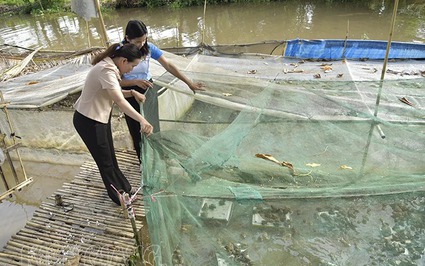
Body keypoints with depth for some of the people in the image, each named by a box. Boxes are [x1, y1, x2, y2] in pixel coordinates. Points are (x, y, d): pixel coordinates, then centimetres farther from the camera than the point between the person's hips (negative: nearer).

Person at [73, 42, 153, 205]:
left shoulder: (109, 66, 2)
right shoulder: (106, 71, -29)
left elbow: (114, 93, 10)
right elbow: (120, 101, -43)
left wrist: (132, 93, -8)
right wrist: (142, 120, -54)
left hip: (100, 117, 9)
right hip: (88, 121, -9)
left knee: (110, 157, 21)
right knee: (105, 161, 7)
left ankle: (123, 188, 39)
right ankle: (119, 197, 26)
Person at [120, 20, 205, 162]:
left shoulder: (148, 47, -12)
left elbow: (168, 65, -13)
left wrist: (189, 83, -17)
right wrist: (136, 82, -33)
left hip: (148, 89, 2)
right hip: (130, 94, -2)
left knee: (152, 127, 7)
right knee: (137, 130, 9)